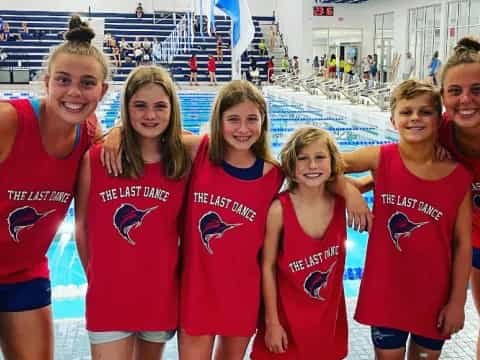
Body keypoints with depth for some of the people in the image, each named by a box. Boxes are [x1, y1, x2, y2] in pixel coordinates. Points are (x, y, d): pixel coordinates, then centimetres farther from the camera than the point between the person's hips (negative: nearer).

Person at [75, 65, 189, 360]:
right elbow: (81, 226, 1)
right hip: (108, 297, -2)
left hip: (162, 296, 2)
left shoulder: (183, 163, -4)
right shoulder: (95, 159, -8)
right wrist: (96, 277, 5)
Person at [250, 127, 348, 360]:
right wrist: (272, 322, -8)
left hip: (329, 315, 3)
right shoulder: (280, 209, -20)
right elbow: (268, 267, -11)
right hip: (287, 315, -3)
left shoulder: (341, 201, -10)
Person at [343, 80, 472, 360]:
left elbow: (463, 243, -5)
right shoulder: (381, 158, -10)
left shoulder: (459, 176, -9)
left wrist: (457, 302, -4)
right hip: (386, 290, -1)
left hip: (434, 294, 1)